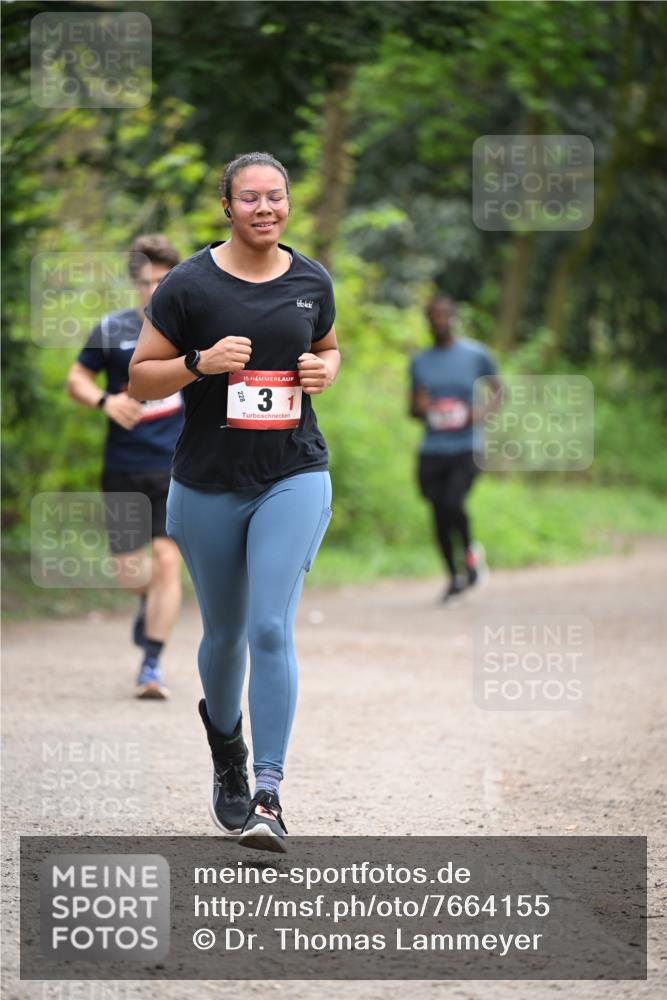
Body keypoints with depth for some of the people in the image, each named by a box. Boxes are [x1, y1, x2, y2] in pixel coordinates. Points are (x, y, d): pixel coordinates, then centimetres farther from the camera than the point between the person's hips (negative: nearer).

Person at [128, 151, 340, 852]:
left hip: (294, 477, 0)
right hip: (208, 484, 0)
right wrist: (200, 363, -19)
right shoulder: (189, 285, -6)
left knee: (271, 629, -15)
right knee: (225, 632, 15)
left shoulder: (312, 282, 4)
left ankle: (267, 796, -13)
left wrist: (324, 370, -1)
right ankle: (227, 753, 45)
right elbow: (140, 379, -2)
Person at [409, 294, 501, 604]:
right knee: (439, 514, 3)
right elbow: (412, 409, 16)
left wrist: (482, 413, -10)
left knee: (453, 503, -22)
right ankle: (453, 577, 21)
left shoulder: (476, 355, 1)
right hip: (432, 450, 3)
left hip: (466, 448, -3)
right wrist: (419, 407, -9)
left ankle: (471, 551, 6)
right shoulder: (419, 362, 9)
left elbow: (498, 392, 11)